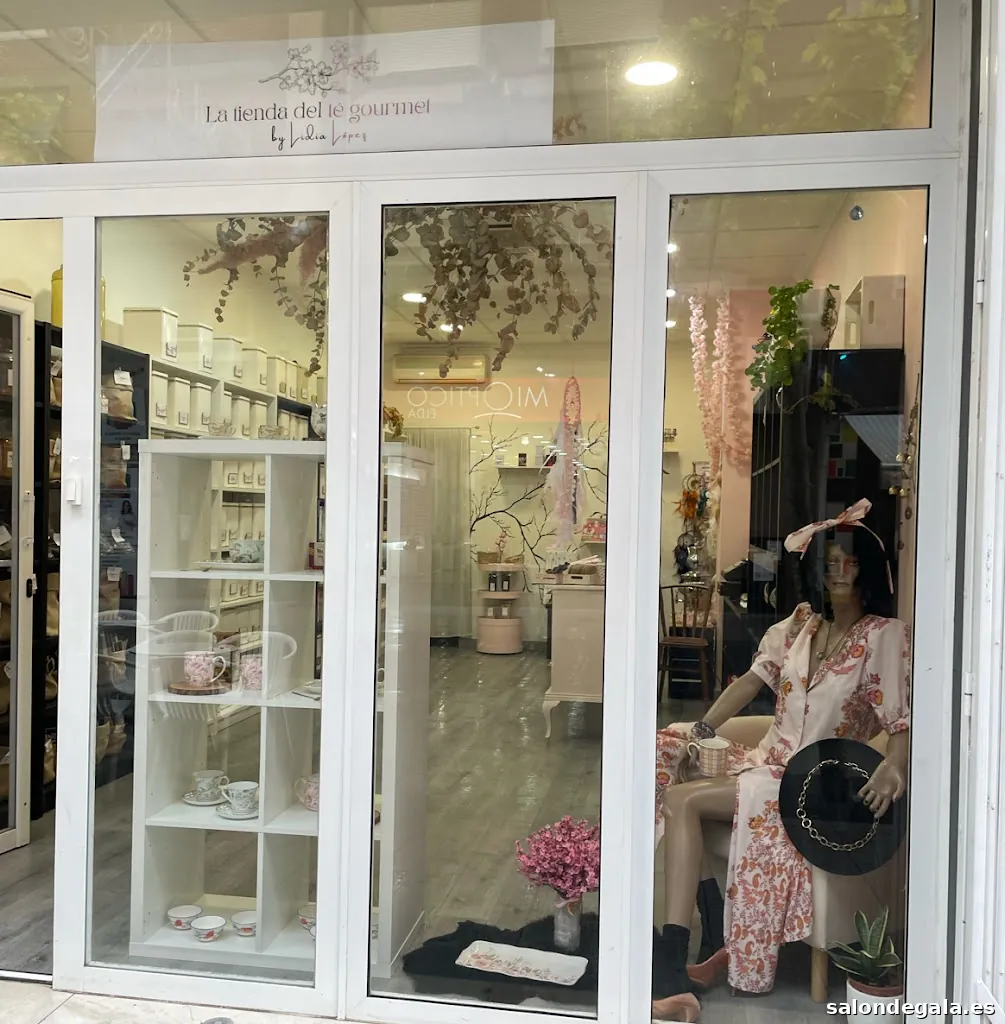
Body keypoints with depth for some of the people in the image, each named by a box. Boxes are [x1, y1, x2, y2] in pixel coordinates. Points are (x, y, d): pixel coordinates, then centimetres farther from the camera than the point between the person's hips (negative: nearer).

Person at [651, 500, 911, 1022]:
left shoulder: (885, 635, -7)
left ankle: (673, 962, -20)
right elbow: (754, 678, 10)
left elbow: (903, 722, -14)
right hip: (771, 757, 7)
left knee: (682, 799, -25)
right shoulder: (802, 621, 12)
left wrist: (894, 767, -35)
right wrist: (702, 729, 1)